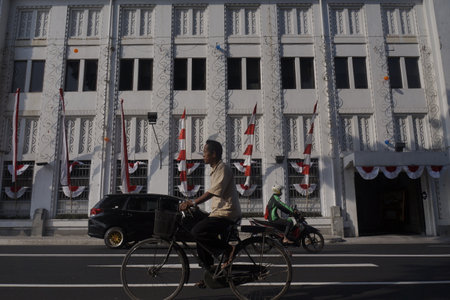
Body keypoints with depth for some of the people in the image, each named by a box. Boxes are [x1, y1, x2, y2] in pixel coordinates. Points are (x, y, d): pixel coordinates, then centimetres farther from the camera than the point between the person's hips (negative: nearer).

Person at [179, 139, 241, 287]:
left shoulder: (223, 169, -13)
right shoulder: (215, 170, 19)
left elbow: (213, 192, -24)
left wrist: (193, 202, -28)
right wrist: (192, 203, 18)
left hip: (226, 213, -10)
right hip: (219, 212, 10)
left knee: (197, 231, -22)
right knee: (201, 238, 10)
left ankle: (228, 249, -10)